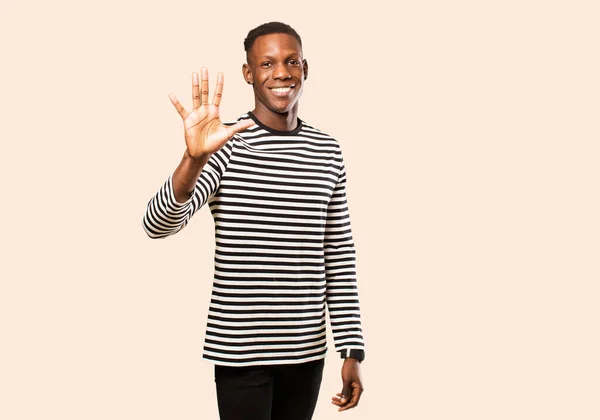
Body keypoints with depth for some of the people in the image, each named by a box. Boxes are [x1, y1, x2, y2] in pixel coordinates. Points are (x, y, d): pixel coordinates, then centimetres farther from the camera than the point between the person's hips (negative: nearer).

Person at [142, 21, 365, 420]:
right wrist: (195, 158, -37)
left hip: (307, 351, 4)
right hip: (241, 352, -4)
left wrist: (353, 350, 6)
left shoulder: (328, 152, 5)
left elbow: (340, 257, 8)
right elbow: (158, 225, -19)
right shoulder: (225, 145, -7)